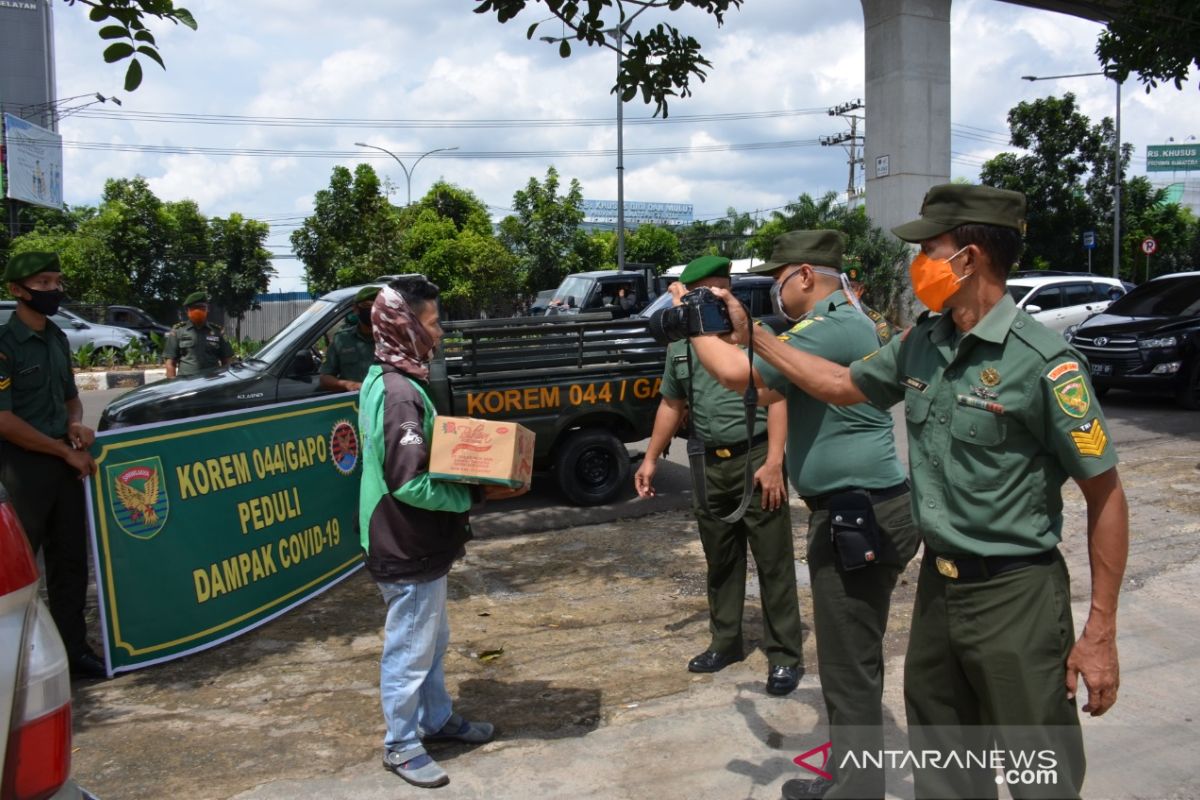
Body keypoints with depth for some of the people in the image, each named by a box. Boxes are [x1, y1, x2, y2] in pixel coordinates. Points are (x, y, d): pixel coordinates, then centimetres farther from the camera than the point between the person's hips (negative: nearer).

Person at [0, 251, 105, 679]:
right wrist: (65, 450, -13)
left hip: (63, 462, 7)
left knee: (70, 559, 10)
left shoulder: (57, 338, 11)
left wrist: (77, 424, 0)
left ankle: (73, 648, 18)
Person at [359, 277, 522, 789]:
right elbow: (411, 483, -28)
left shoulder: (385, 380, 8)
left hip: (418, 544, 10)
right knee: (410, 651, 6)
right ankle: (401, 746, 22)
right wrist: (477, 494, -18)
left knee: (433, 642, 23)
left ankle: (437, 719, 39)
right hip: (407, 551, -10)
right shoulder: (399, 393, -25)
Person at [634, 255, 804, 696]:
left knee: (773, 561, 1)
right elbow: (671, 405, 21)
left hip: (756, 459, -5)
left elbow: (777, 398, -11)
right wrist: (651, 458, 19)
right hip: (709, 464, 6)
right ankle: (725, 642, 31)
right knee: (720, 561, 16)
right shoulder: (680, 345, 11)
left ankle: (784, 656, 11)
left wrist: (773, 462, -18)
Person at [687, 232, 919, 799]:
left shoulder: (831, 327, -19)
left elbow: (736, 373, -26)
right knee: (851, 664, 21)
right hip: (854, 512, 11)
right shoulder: (839, 320, 15)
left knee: (850, 674, -2)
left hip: (859, 517, -11)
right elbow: (772, 391, 21)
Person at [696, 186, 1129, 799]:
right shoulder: (921, 344, 3)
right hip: (936, 583, 7)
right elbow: (841, 384, 18)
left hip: (1015, 595, -7)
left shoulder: (1042, 361, -18)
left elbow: (1105, 496, -14)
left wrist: (1100, 632, -14)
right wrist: (751, 336, 15)